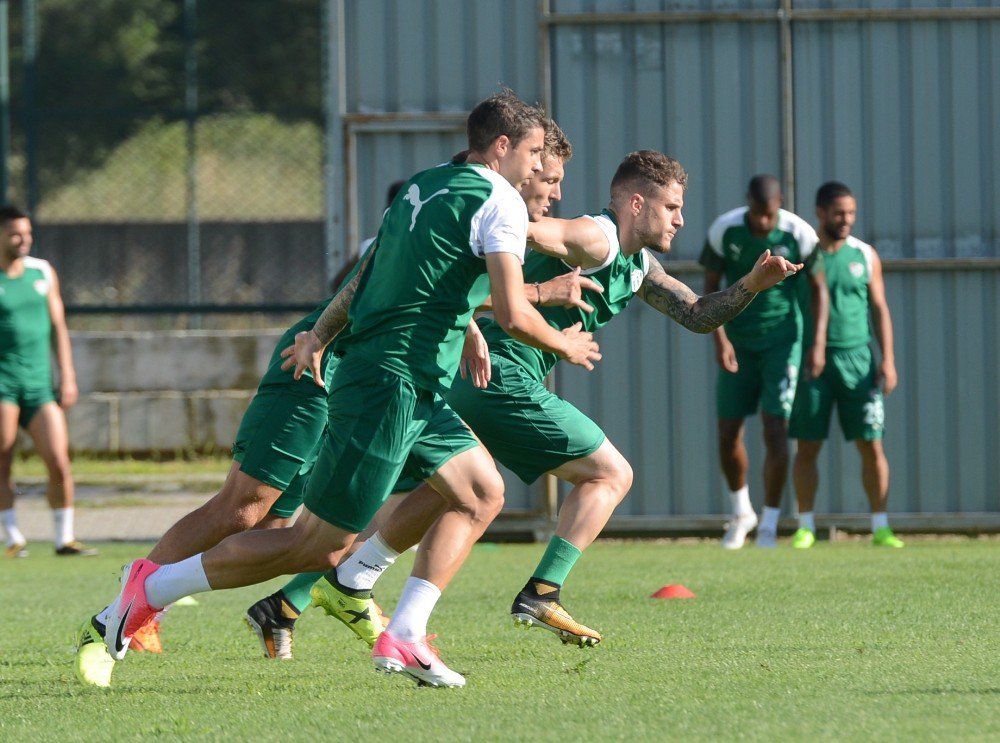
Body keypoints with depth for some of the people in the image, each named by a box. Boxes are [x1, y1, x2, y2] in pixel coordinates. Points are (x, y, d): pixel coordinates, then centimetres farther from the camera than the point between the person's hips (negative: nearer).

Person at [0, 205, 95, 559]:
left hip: (39, 382, 4)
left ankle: (64, 539, 4)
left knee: (59, 462, -6)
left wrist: (67, 378, 9)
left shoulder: (43, 273, 11)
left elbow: (58, 328, 15)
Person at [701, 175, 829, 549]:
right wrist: (720, 338, -14)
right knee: (728, 433, 2)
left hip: (782, 339, -2)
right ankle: (741, 512, 26)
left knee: (775, 429, -10)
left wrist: (818, 344, -8)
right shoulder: (724, 230, -12)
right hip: (738, 340, 2)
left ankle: (769, 523, -1)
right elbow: (710, 287, -2)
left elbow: (818, 288, -1)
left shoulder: (799, 234, -13)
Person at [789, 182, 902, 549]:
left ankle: (881, 526, 5)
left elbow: (879, 309, 9)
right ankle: (805, 526, 9)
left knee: (871, 445, -2)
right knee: (806, 447, 0)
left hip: (856, 357, 1)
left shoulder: (865, 256, 6)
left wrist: (887, 358, 0)